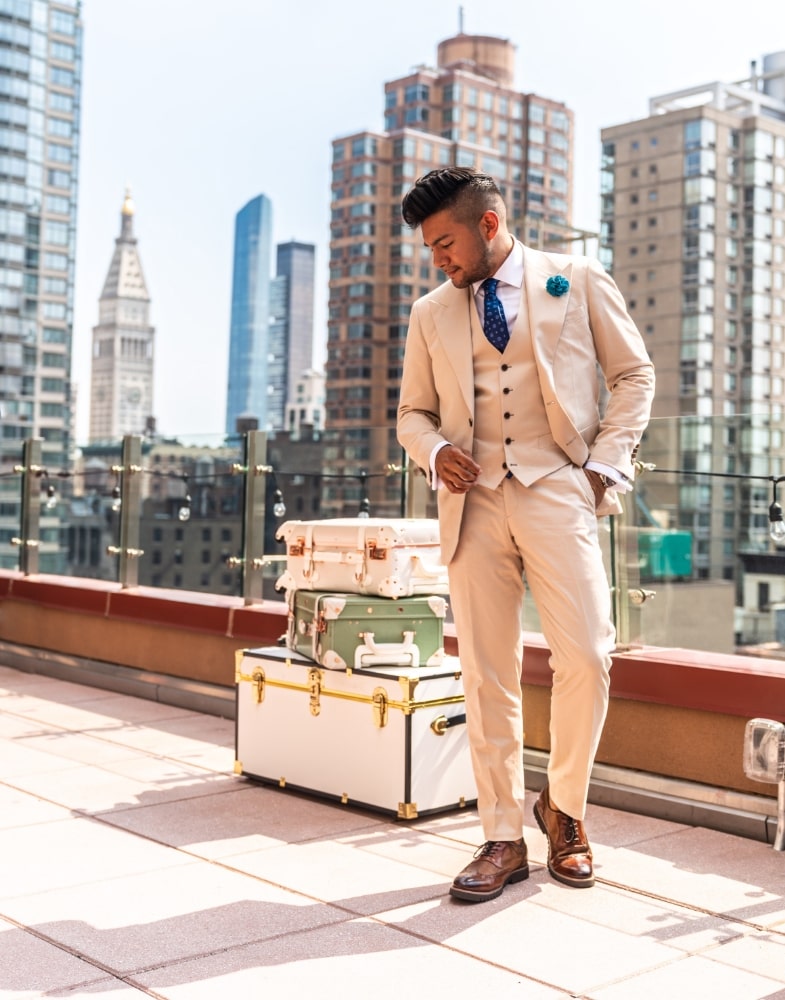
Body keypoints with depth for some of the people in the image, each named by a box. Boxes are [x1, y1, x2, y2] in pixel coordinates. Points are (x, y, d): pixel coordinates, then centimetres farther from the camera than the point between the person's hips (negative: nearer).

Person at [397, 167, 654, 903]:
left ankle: (564, 808, 15)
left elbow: (633, 374, 10)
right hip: (474, 503, 3)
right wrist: (434, 451, -3)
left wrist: (606, 462, -1)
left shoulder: (577, 282, 7)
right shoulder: (432, 314, 15)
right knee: (486, 677, 2)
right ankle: (503, 841, 13)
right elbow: (413, 411, 20)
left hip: (557, 491, -2)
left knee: (585, 659, -11)